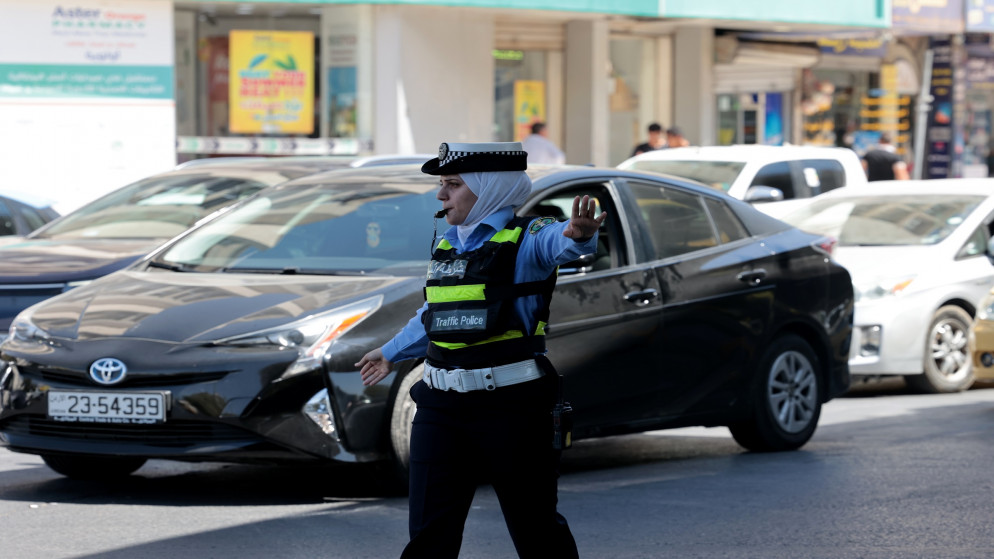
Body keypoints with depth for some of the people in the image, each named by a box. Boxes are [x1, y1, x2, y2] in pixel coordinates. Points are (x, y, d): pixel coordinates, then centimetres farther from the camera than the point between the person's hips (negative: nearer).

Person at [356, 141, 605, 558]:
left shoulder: (525, 239, -7)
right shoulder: (447, 245, 14)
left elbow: (557, 243, -32)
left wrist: (577, 235, -56)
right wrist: (392, 352, 45)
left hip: (511, 404, -6)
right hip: (440, 407, 6)